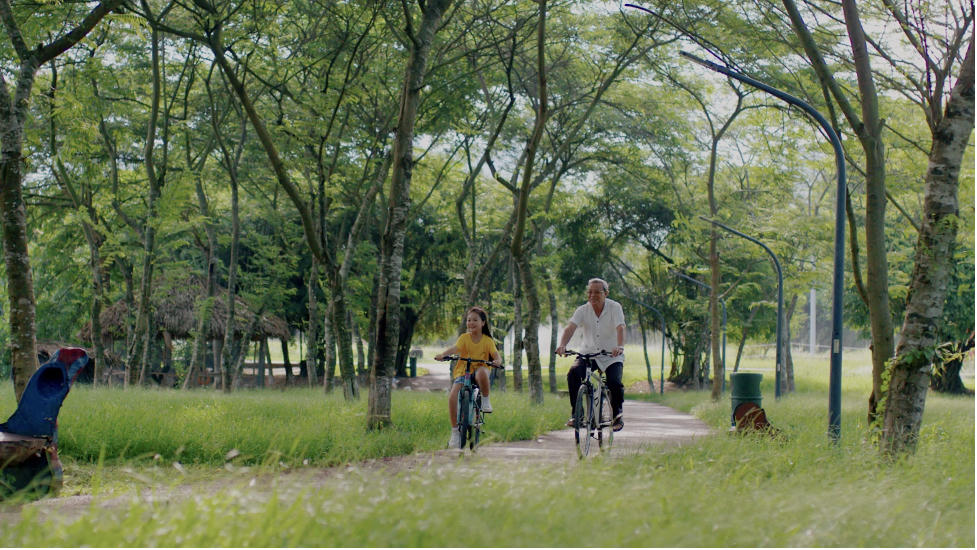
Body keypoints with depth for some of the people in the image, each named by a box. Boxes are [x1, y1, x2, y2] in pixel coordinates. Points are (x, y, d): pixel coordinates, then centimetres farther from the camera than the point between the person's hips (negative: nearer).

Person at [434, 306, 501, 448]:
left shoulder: (487, 340, 2)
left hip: (479, 370, -1)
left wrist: (497, 361, -32)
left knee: (481, 372, -40)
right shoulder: (464, 337, 1)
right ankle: (455, 431, -8)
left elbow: (495, 354, -7)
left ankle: (486, 400, -15)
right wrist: (443, 354, -36)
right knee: (452, 397, -23)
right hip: (462, 372, 1)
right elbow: (455, 348, -16)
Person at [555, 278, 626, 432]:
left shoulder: (614, 308, -10)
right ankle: (576, 413, -15)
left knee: (615, 382, -25)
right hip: (588, 353, 2)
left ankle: (618, 413, 3)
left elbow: (620, 328, -25)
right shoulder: (583, 310, -5)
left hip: (611, 356, -2)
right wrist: (562, 345, -39)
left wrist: (619, 346, -45)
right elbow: (570, 328, -19)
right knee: (573, 374, -25)